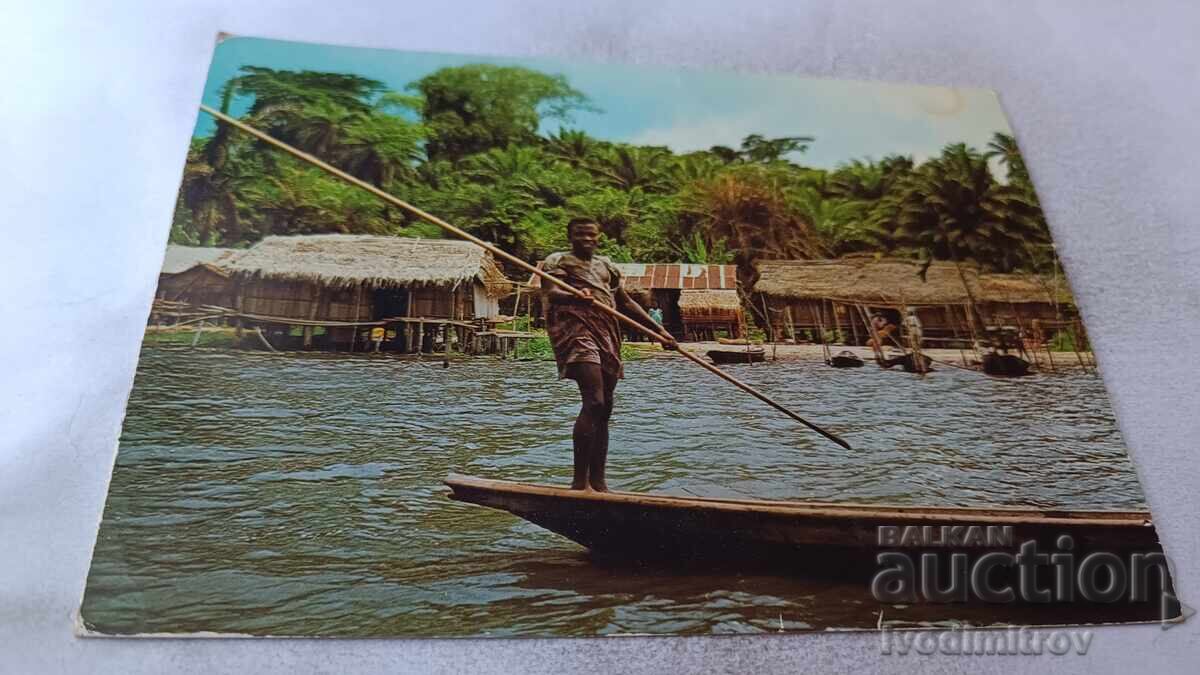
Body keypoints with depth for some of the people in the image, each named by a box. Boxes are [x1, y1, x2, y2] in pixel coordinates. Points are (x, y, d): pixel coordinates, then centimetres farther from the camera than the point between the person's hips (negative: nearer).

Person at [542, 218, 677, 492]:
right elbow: (550, 293, -13)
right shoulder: (558, 261, 5)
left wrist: (659, 330, 22)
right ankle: (579, 481, -20)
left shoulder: (606, 265, 25)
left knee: (604, 409, 6)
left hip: (607, 337, 7)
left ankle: (598, 481, 12)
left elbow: (626, 303, 27)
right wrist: (574, 296, -35)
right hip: (577, 332, -7)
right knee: (593, 403, -22)